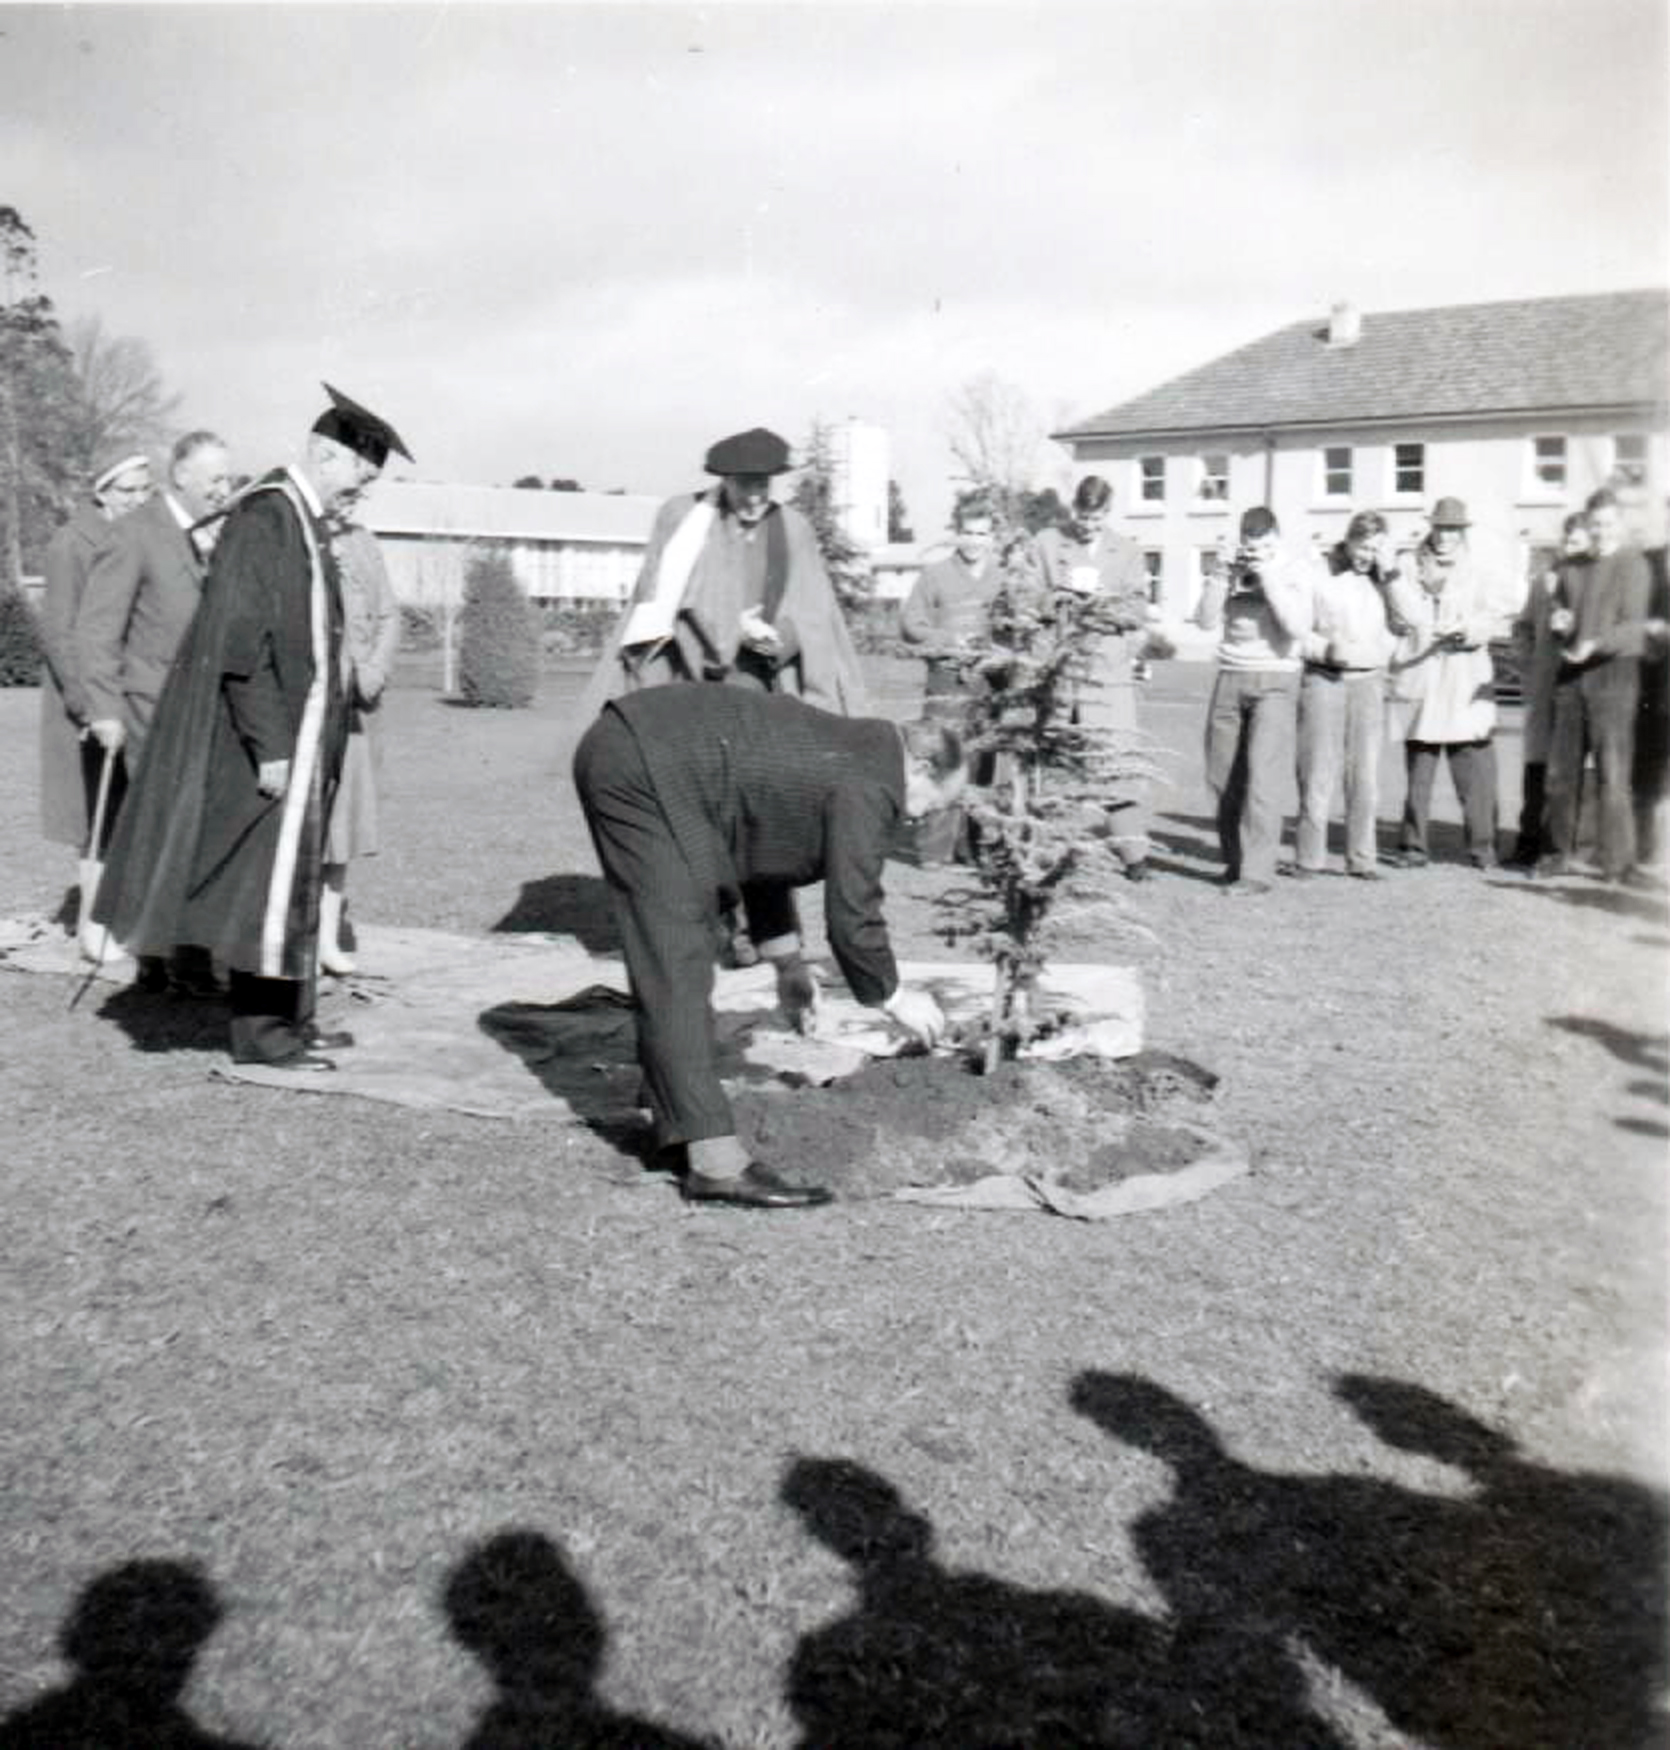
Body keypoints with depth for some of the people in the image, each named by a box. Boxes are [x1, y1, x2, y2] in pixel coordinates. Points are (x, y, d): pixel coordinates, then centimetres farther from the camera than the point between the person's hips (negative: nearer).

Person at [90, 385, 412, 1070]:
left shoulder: (301, 519, 12)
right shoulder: (264, 517, -16)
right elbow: (238, 641, -21)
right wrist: (269, 746, -23)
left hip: (299, 733, 10)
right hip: (271, 738, -10)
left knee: (291, 877, 14)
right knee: (268, 880, -2)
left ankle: (288, 1017, 22)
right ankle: (260, 1030, 7)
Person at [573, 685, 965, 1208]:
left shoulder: (842, 751, 18)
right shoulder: (868, 788, -12)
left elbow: (761, 851, 27)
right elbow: (851, 915, -11)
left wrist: (788, 963, 33)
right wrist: (894, 998, 6)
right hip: (640, 772, -11)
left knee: (671, 962, 19)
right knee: (676, 972, -12)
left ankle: (671, 1113, 30)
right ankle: (715, 1163, -11)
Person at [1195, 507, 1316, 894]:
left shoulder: (1296, 572, -2)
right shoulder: (1232, 570, 9)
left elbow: (1299, 627, -14)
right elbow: (1206, 620, 1)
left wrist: (1270, 579, -17)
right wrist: (1224, 575, -10)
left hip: (1275, 680, -4)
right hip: (1230, 678, 4)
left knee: (1263, 778, -12)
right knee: (1222, 776, 6)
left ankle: (1257, 872, -13)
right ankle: (1234, 858, 21)